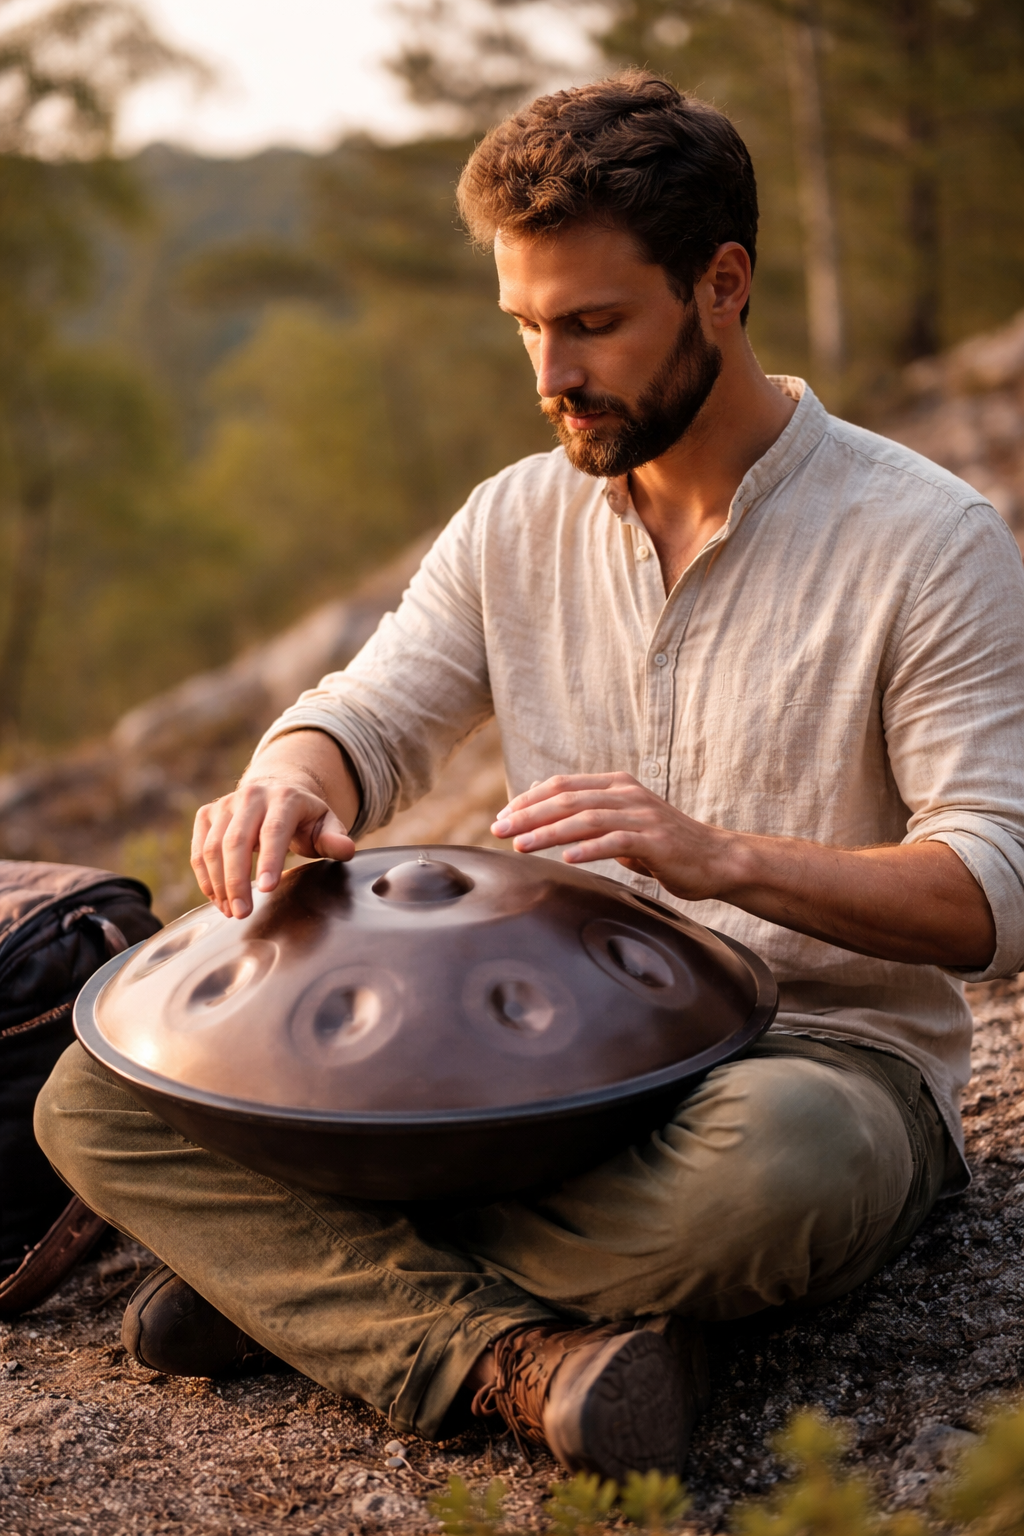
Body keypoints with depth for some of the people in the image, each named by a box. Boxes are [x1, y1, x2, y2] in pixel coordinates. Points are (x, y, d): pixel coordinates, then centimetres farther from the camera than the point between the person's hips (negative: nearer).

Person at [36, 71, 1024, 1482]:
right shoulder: (516, 521, 8)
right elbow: (365, 719, 7)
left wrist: (725, 857, -29)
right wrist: (286, 789, -19)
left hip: (828, 1053, -3)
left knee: (775, 1162, -43)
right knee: (99, 1099, -10)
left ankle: (292, 1272, -19)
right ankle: (519, 1357, -26)